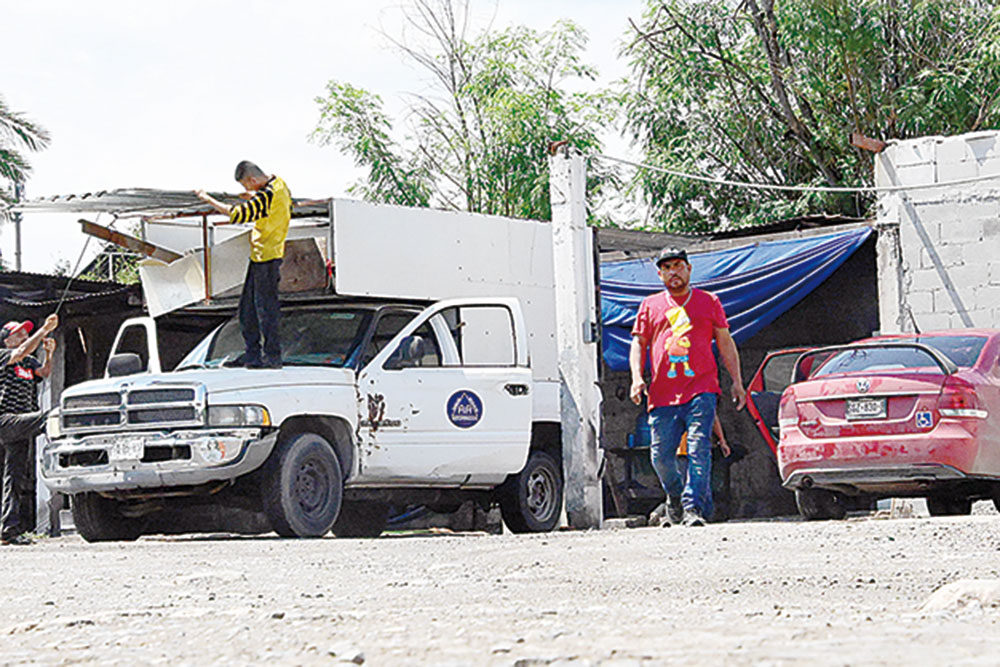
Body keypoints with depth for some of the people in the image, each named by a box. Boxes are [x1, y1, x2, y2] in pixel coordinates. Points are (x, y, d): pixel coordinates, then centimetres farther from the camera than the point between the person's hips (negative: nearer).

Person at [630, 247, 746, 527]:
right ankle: (675, 495, 25)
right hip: (662, 396, 2)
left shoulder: (708, 302, 15)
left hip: (702, 390, -2)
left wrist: (737, 382, 9)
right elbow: (638, 343, 17)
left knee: (699, 449, -16)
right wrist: (637, 378, 0)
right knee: (660, 455, -1)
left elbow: (725, 343, 16)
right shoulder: (650, 305, 18)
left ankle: (694, 508, -19)